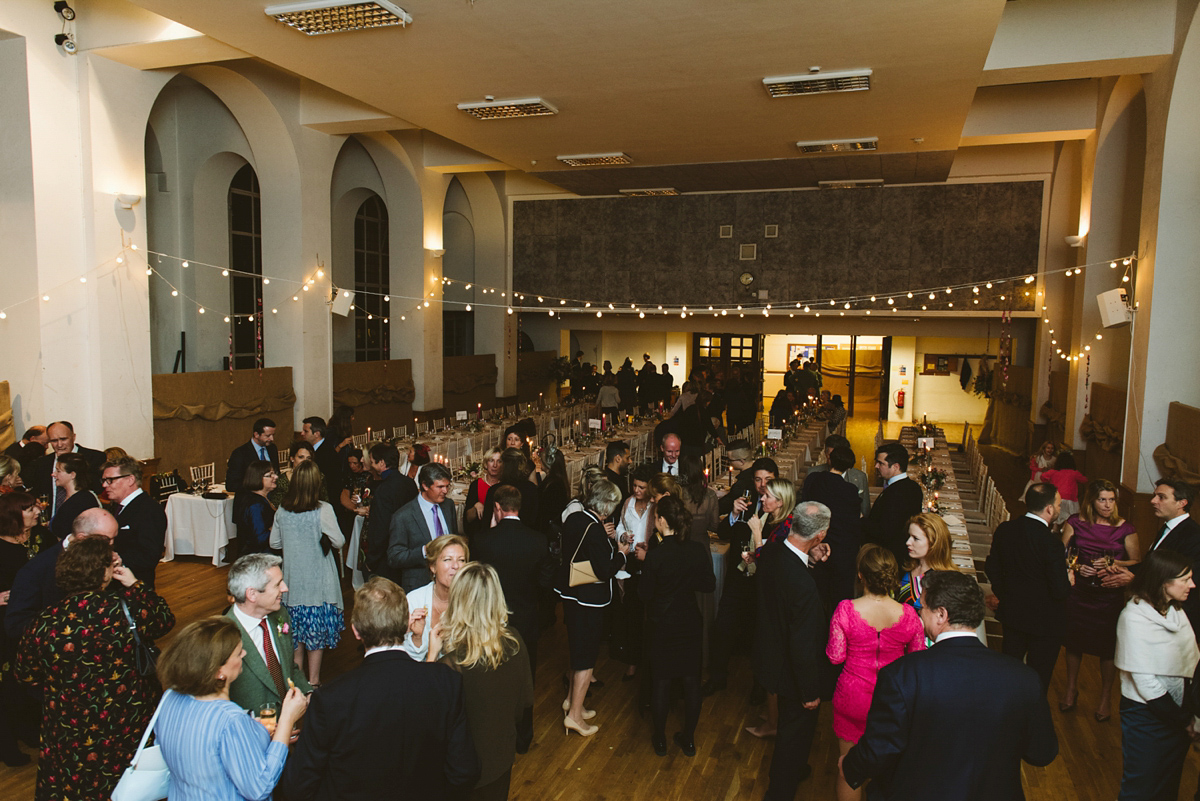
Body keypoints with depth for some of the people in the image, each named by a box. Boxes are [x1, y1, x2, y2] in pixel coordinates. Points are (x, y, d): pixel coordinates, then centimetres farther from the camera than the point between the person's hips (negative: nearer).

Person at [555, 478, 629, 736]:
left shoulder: (573, 519, 0)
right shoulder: (594, 529, -26)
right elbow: (605, 571, -25)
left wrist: (606, 539, 10)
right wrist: (620, 553, -9)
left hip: (571, 594, 9)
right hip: (589, 599, -9)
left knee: (578, 649, 24)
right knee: (587, 655, 5)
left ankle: (572, 698, 39)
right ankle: (575, 715, 14)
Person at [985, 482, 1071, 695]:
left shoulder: (1004, 530, -8)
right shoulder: (1051, 543, -26)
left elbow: (992, 568, 3)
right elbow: (1060, 590, -22)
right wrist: (1069, 581, 0)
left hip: (1011, 614, 6)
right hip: (1044, 622, -6)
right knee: (1038, 679, 13)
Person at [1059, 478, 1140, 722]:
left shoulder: (1125, 528, -5)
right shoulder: (1076, 523, -2)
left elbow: (1137, 562, 0)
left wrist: (1112, 562, -15)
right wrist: (1076, 567, -13)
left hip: (1109, 594, -1)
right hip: (1078, 591, 2)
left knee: (1108, 647, 7)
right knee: (1074, 641, 15)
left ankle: (1105, 696, 29)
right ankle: (1071, 688, 36)